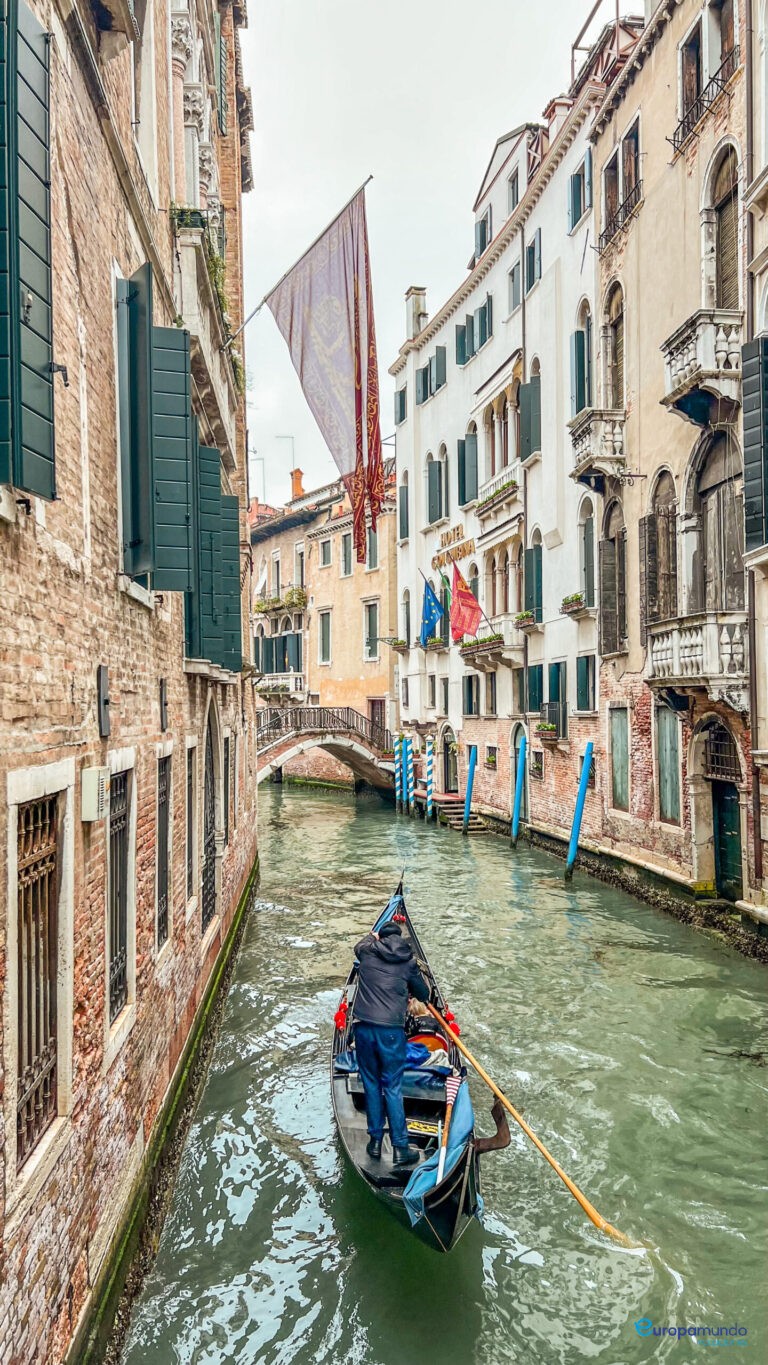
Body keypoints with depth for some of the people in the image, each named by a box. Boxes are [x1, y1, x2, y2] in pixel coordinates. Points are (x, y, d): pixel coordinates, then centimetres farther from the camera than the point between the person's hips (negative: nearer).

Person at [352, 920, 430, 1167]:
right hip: (391, 1031, -2)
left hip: (363, 1027, 2)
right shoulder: (408, 960, 2)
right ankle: (400, 1148, 10)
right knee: (393, 1088, 6)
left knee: (371, 1084, 15)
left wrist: (372, 936, 52)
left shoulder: (367, 951, 6)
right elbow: (424, 994, 15)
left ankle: (375, 1141, 22)